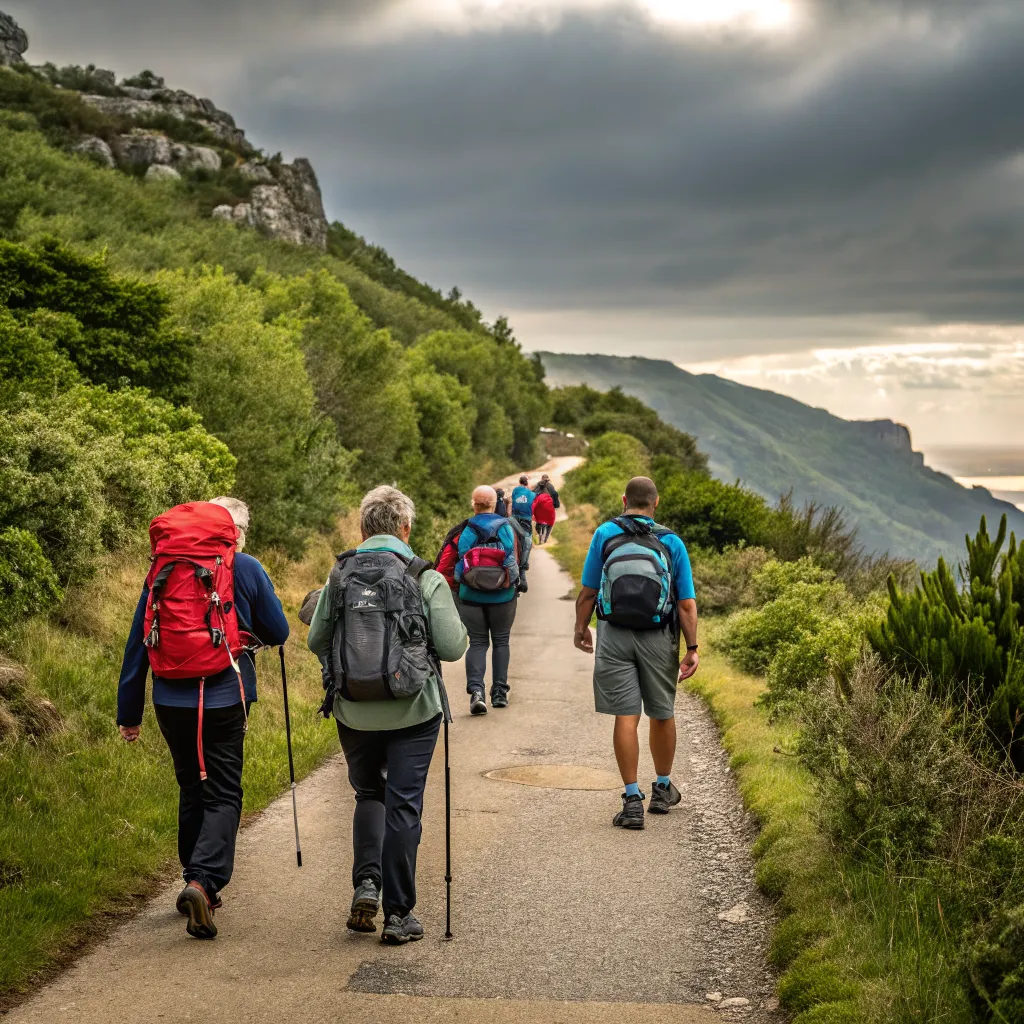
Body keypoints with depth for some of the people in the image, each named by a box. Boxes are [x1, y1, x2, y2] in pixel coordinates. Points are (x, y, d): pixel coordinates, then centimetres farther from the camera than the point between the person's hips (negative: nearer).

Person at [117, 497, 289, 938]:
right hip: (225, 698, -4)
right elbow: (278, 632, 6)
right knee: (222, 794, 0)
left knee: (191, 790, 17)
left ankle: (199, 883, 25)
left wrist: (129, 711, 12)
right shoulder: (247, 569, -1)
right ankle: (203, 880, -19)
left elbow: (138, 641, 8)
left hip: (171, 699, 4)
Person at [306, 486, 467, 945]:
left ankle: (367, 882, 5)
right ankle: (399, 914, 8)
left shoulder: (340, 576, -1)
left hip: (354, 713, 3)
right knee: (403, 807, 5)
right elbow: (452, 647, -11)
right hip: (413, 712, -2)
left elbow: (316, 642, 3)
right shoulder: (426, 579, -9)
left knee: (369, 795, 22)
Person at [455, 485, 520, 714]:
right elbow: (513, 560, -3)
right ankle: (499, 692, 15)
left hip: (471, 597, 0)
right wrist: (513, 583, 13)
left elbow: (459, 563, -6)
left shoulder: (465, 531, -5)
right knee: (501, 641, 14)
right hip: (502, 597, 0)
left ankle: (476, 690, -14)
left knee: (477, 642, 6)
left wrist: (454, 589, 7)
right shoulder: (506, 528, -4)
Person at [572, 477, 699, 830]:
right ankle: (662, 789, 32)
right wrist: (692, 649, 1)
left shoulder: (605, 534, -1)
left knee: (626, 716, -1)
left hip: (614, 636, -1)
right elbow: (686, 603, -3)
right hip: (658, 639, 1)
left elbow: (588, 592, 0)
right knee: (662, 714, 16)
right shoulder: (672, 543, 0)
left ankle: (632, 800, -4)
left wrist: (581, 628, 15)